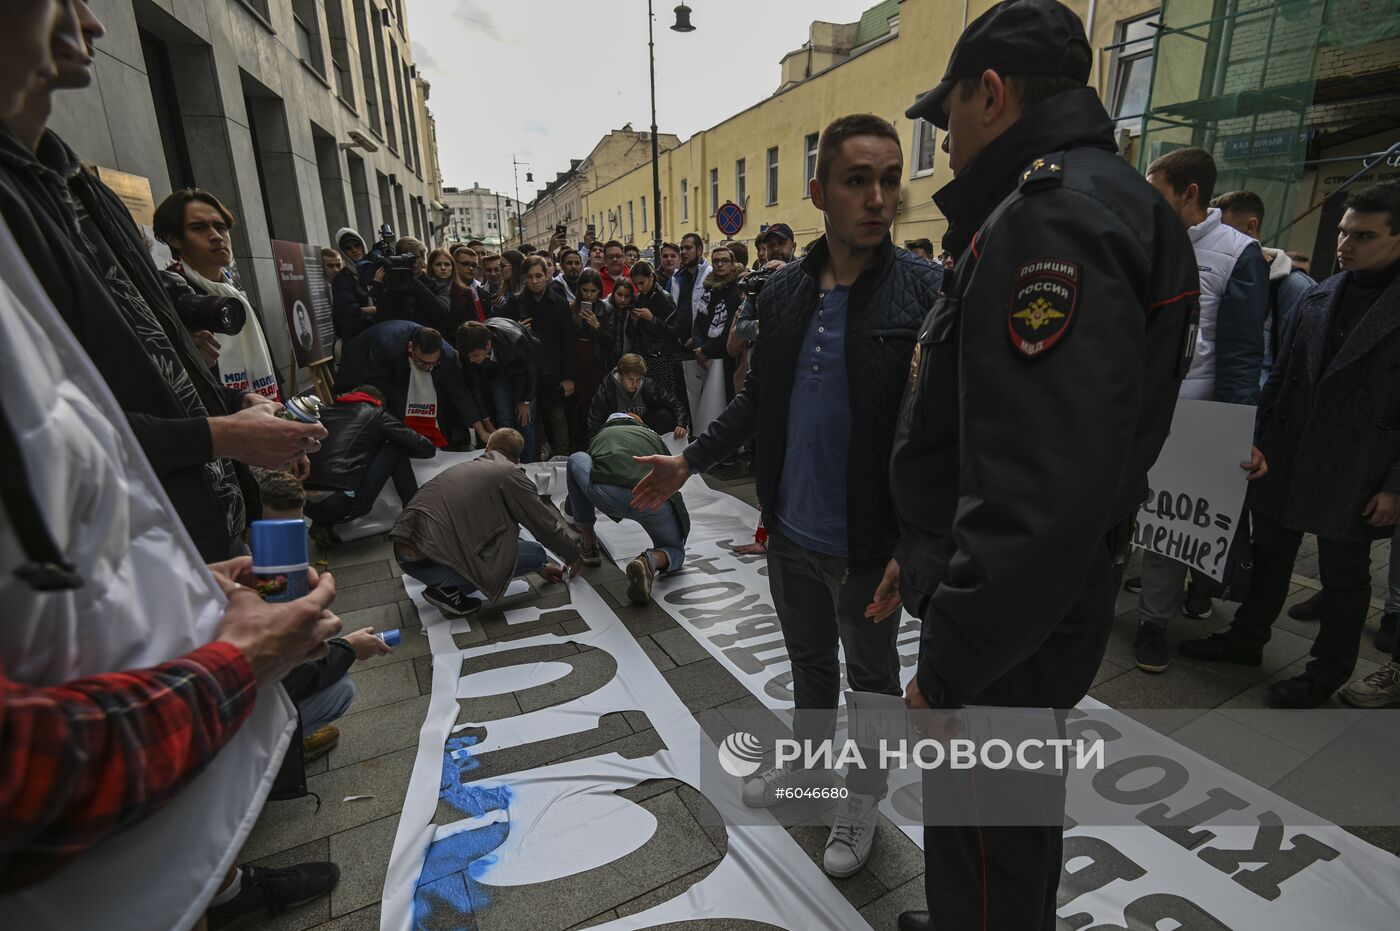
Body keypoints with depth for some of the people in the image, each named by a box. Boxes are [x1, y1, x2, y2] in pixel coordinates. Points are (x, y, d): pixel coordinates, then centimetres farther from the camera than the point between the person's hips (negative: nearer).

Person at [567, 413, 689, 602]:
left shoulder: (601, 435, 37)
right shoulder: (653, 435, 36)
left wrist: (575, 523, 62)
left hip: (606, 496, -1)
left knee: (576, 459, 31)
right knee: (675, 551, 30)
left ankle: (588, 545, 31)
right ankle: (652, 560, -9)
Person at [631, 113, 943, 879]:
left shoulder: (925, 293, -15)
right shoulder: (783, 290, 0)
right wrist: (690, 459, 8)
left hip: (867, 543, -4)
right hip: (790, 532, 5)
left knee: (871, 672, 19)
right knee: (808, 655, 26)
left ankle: (863, 796, 44)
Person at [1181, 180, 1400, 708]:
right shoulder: (1317, 297, 6)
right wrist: (1260, 441, 1)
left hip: (1355, 479, -4)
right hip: (1285, 463, 4)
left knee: (1344, 576, 12)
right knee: (1269, 556, 17)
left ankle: (1328, 671, 29)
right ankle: (1247, 638, 34)